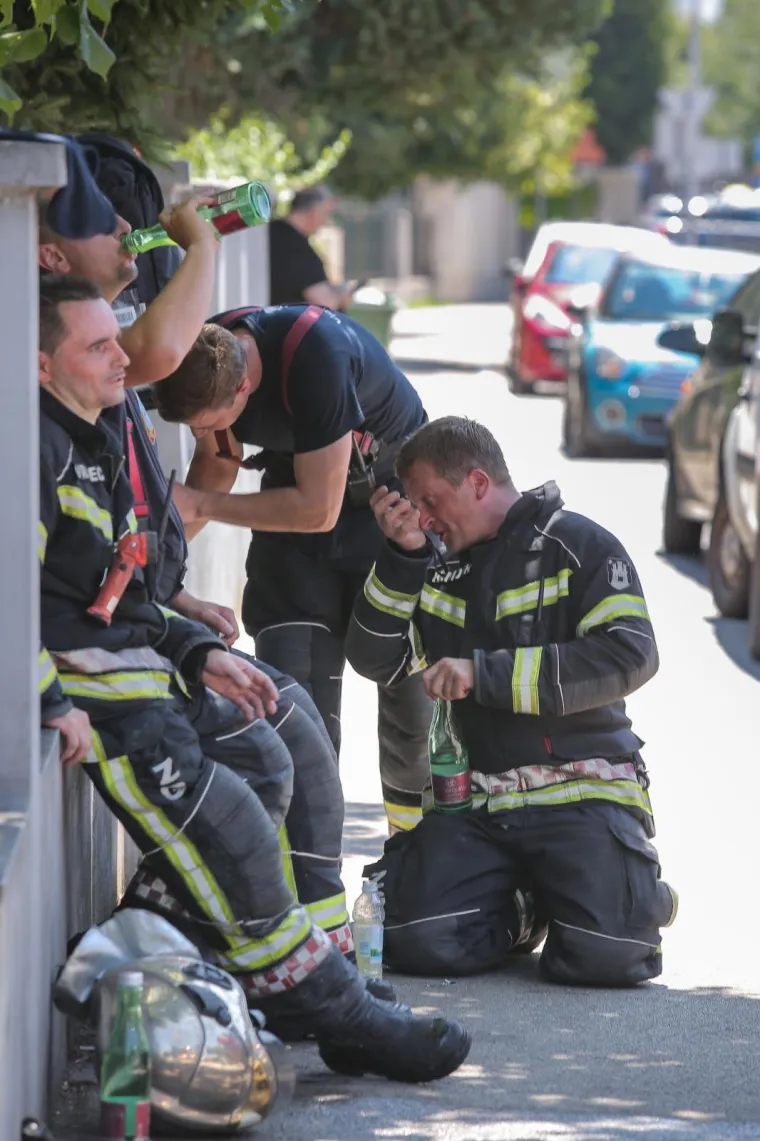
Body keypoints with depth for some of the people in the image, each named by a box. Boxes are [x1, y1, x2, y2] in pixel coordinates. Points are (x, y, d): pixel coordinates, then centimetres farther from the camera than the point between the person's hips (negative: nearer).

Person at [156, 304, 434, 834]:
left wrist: (201, 505, -29)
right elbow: (217, 462, 1)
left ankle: (417, 834, 22)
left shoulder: (317, 354, -38)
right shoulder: (202, 361, -19)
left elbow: (318, 510, -32)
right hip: (298, 491, 5)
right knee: (293, 679, -8)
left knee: (408, 676, 1)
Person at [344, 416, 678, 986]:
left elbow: (630, 655, -15)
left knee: (604, 952, -26)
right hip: (475, 799, 4)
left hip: (582, 788, -4)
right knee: (418, 941, -20)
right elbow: (375, 661, 8)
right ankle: (523, 910, 12)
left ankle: (635, 892, 12)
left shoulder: (578, 545, -1)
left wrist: (485, 672, -18)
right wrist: (403, 554, -4)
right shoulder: (440, 565, 14)